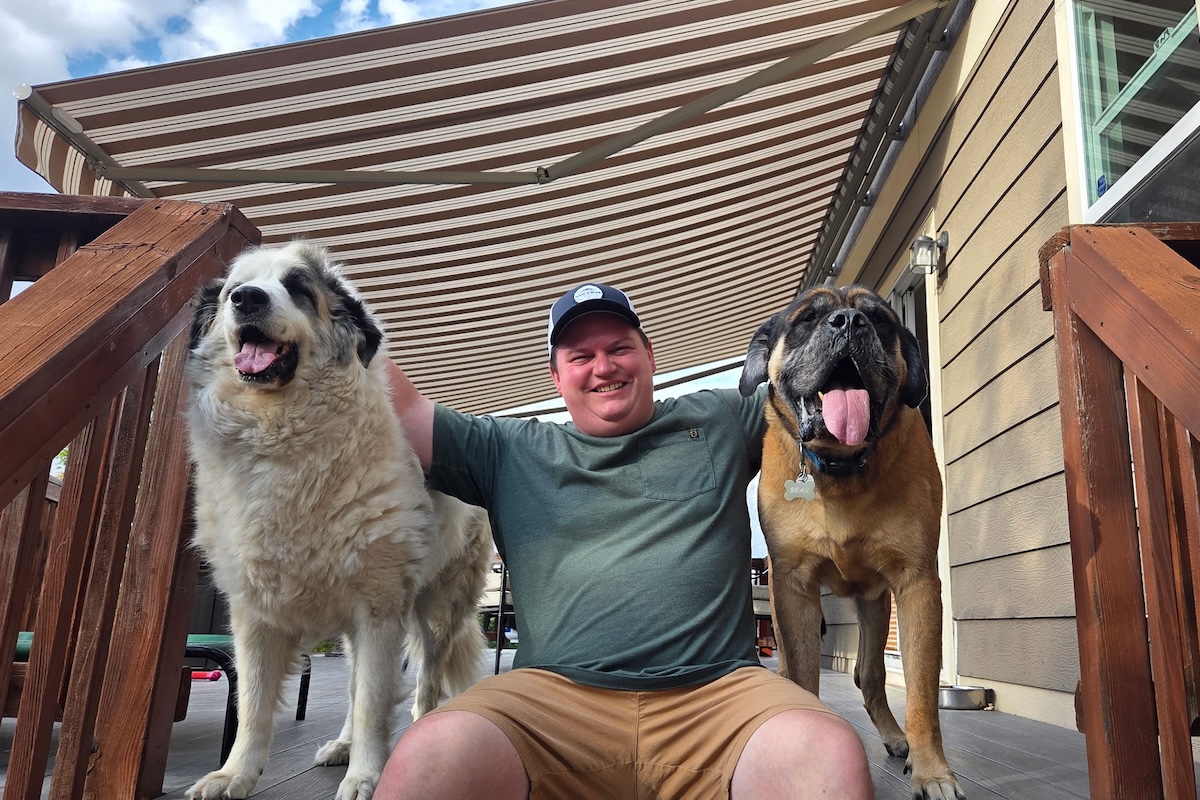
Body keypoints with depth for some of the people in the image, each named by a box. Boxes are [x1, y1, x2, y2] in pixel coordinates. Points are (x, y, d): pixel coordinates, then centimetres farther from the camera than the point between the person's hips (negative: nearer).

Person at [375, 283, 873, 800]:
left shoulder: (718, 422, 19)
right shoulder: (510, 452, 17)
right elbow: (401, 410, 14)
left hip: (717, 693, 1)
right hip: (555, 695, 0)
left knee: (833, 758, -32)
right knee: (429, 758, -31)